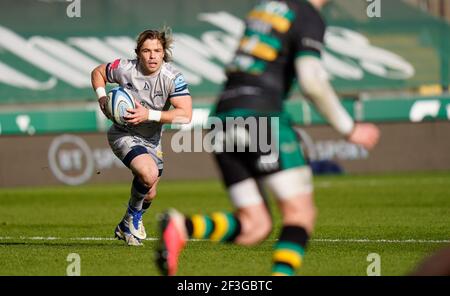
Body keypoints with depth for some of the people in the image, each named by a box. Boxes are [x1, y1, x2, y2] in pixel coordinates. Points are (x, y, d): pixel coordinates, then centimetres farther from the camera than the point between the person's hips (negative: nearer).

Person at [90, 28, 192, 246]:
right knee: (149, 174, -30)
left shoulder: (172, 78, -21)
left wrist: (149, 115, -35)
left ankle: (126, 227, 47)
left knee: (149, 194, 16)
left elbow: (185, 115, -29)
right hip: (123, 135, -4)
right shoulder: (125, 69, -19)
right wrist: (102, 98, -14)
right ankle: (133, 217, -2)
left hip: (152, 139, 4)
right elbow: (97, 73, 3)